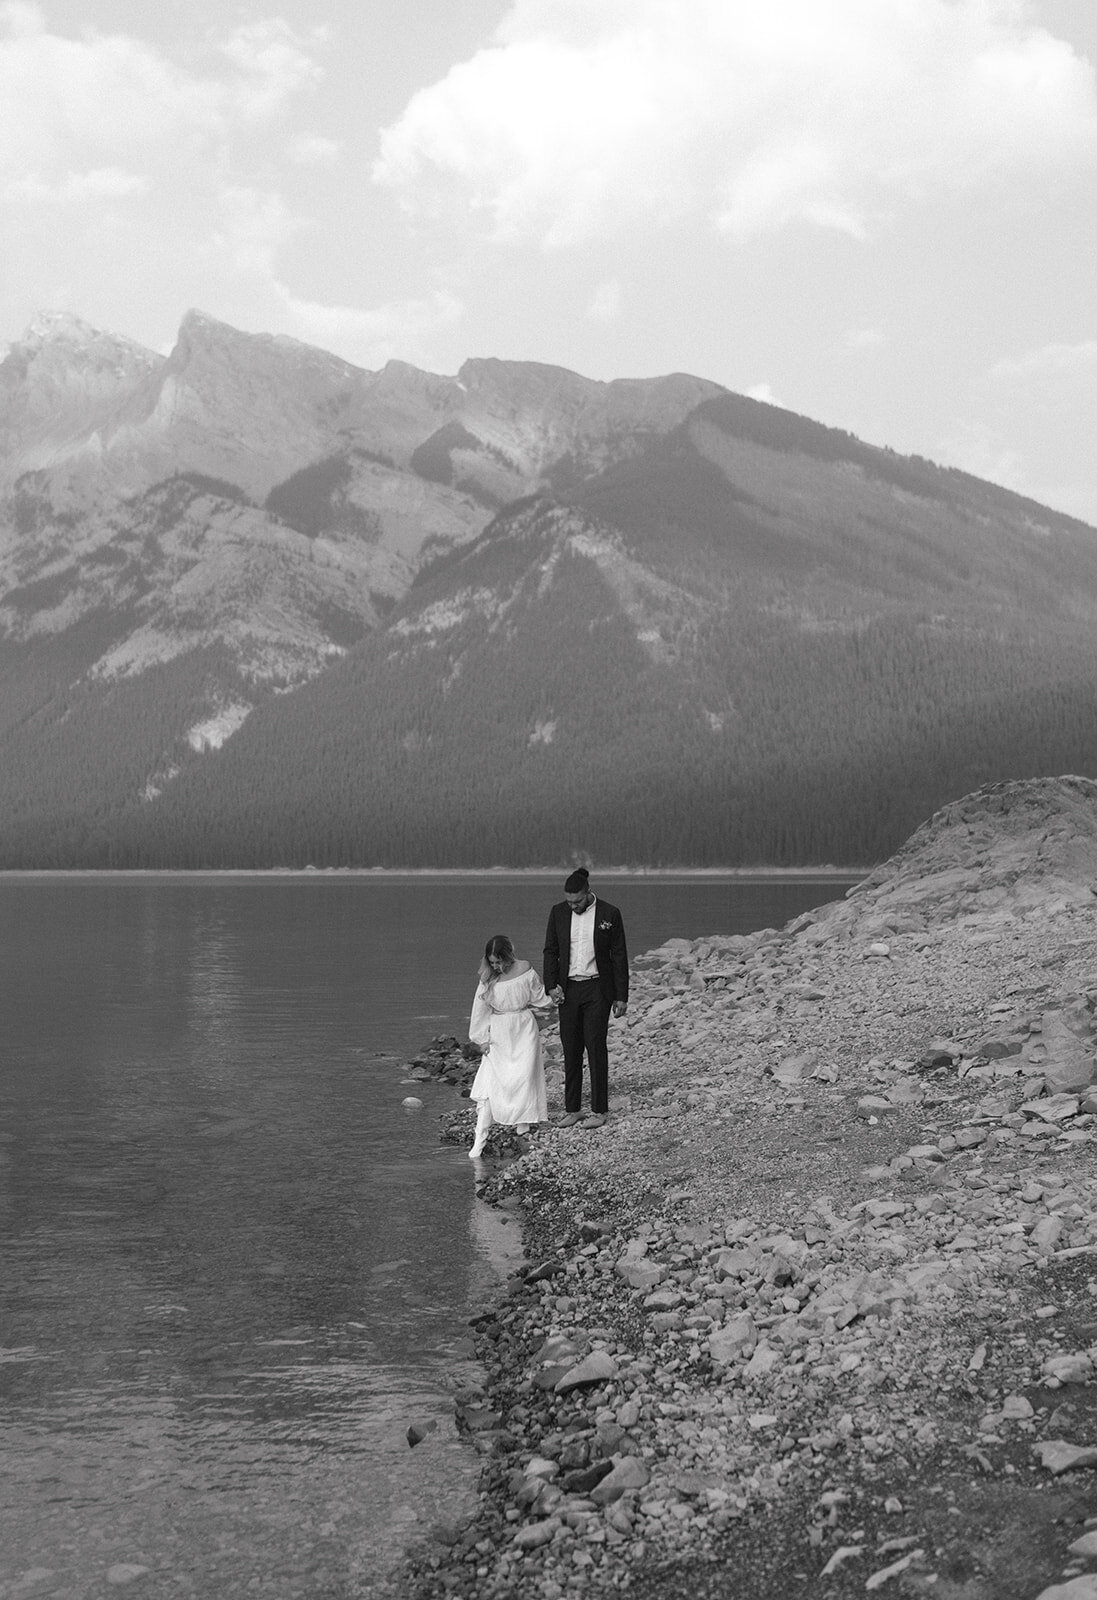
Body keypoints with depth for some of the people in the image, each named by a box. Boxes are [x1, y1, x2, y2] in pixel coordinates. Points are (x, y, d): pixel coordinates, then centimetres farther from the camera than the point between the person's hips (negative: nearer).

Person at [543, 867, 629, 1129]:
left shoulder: (609, 914, -6)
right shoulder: (558, 913, 2)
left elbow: (619, 956, -2)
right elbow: (550, 951, 9)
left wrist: (621, 997, -3)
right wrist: (551, 986, -4)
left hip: (597, 989, -3)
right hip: (568, 989, 3)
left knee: (596, 1047, -4)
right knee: (570, 1050, 6)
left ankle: (599, 1110, 6)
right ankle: (572, 1109, 14)